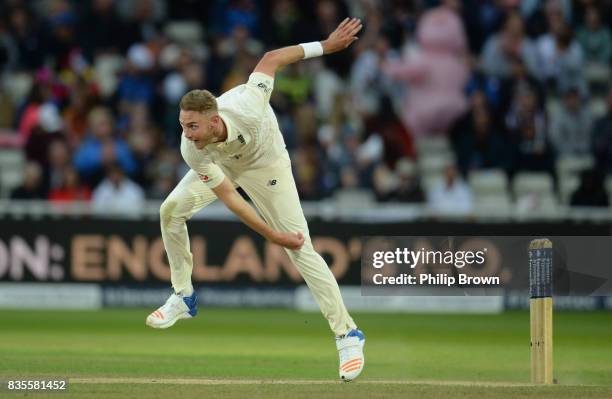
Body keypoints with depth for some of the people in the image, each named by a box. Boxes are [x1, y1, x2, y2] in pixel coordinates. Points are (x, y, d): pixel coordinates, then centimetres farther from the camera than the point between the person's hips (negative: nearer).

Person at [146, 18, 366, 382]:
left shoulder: (246, 106, -43)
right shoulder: (192, 151, -34)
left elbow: (270, 60, -26)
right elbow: (229, 198, -27)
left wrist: (325, 46, -25)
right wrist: (274, 236, -28)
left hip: (266, 165, -2)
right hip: (220, 166, 3)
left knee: (302, 249, -10)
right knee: (172, 211, -12)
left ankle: (347, 334, -4)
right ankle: (184, 297, 9)